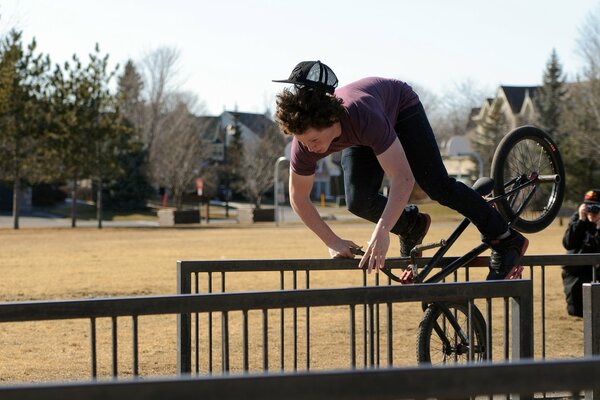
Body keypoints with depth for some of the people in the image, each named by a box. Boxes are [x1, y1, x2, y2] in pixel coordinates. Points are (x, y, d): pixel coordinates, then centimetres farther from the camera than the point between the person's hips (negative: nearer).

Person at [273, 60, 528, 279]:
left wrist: (381, 232, -55)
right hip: (361, 139, 4)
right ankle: (411, 227, 14)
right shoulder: (305, 141, -33)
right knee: (358, 202, -16)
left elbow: (403, 179, -49)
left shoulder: (362, 117, -47)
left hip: (401, 108, -4)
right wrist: (333, 242, -21)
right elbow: (299, 199, -18)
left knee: (438, 186, -12)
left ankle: (506, 240, 4)